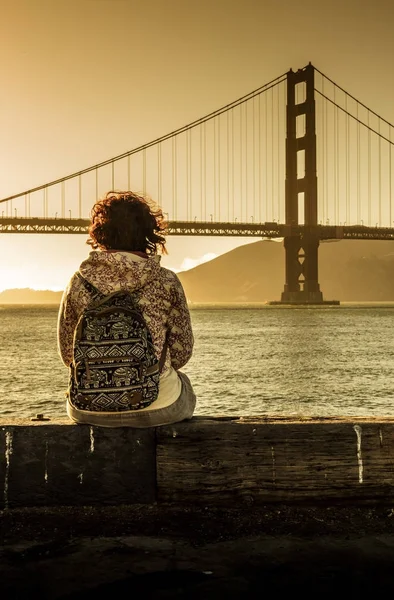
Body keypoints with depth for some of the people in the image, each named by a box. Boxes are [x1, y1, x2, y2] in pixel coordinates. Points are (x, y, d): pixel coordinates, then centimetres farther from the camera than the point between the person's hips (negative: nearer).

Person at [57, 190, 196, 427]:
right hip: (159, 408, -1)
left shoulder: (79, 283, -8)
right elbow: (182, 354, -5)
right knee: (183, 381, 33)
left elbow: (68, 354, 1)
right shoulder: (166, 282, -12)